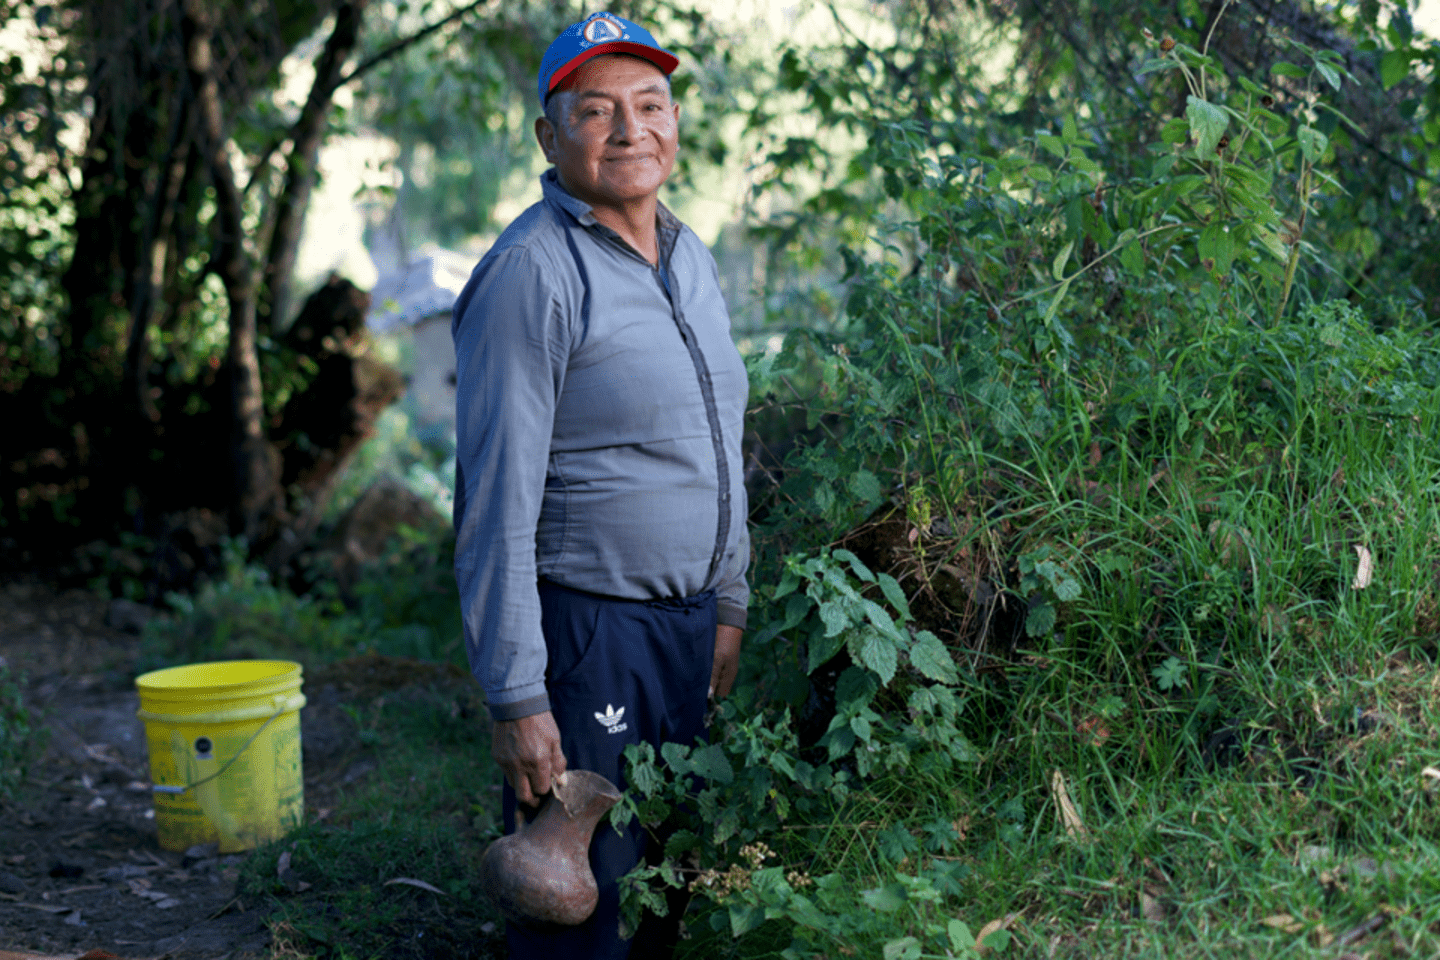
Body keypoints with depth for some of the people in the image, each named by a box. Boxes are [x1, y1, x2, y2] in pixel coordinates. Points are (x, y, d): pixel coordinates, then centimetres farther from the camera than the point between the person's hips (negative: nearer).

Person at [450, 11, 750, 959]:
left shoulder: (691, 258, 11)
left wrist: (730, 606, 18)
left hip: (688, 623, 8)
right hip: (585, 629, -8)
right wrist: (517, 697, -21)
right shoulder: (530, 275, -16)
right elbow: (499, 501, -19)